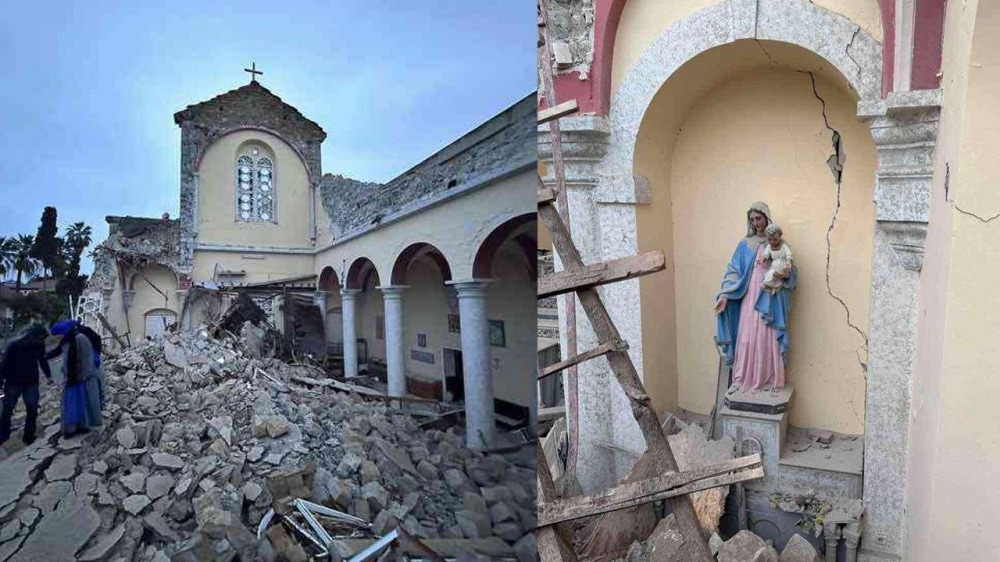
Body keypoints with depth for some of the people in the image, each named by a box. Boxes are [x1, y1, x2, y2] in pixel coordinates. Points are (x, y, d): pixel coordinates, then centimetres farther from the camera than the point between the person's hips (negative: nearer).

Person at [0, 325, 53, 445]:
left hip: (31, 383, 2)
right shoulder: (14, 346, -18)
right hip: (13, 383, -2)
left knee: (32, 409, -4)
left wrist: (48, 375, 8)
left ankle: (28, 436, 6)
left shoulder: (39, 345, -8)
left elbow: (43, 360, 7)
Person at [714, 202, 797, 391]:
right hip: (750, 297, 1)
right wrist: (724, 295, -10)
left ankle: (769, 381, 12)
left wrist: (786, 275, -18)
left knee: (769, 340, 1)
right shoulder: (744, 245, 7)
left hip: (771, 299, 0)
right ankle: (743, 380, 8)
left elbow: (791, 270, 7)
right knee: (747, 339, -1)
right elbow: (733, 271, 1)